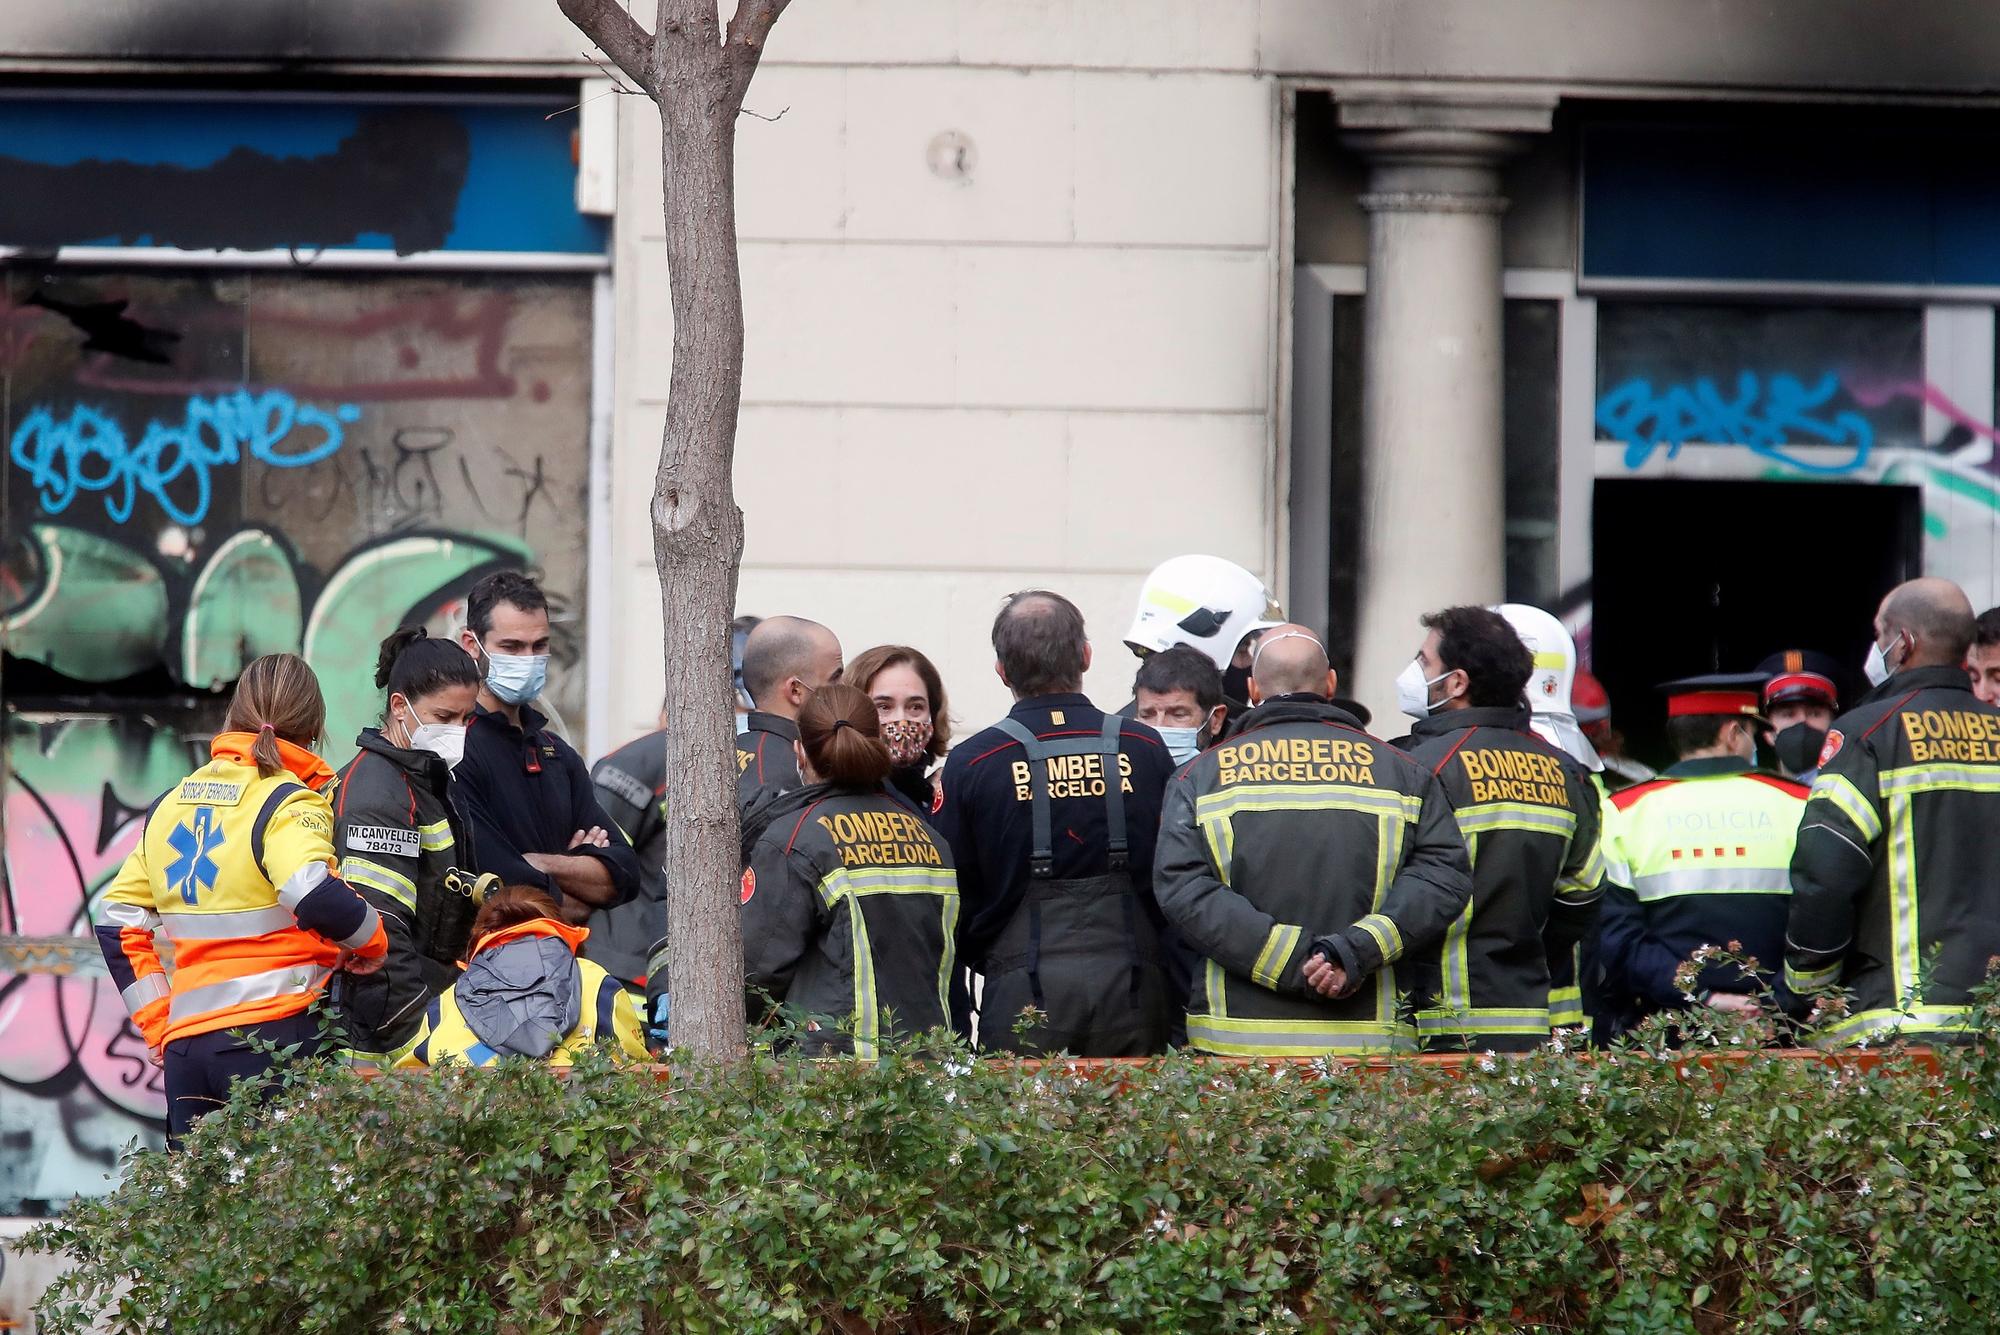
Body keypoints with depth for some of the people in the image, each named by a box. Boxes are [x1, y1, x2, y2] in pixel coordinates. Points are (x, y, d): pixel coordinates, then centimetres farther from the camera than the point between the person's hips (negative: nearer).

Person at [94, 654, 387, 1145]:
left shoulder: (171, 804, 16)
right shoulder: (286, 802, -5)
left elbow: (118, 925, 17)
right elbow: (318, 898, -23)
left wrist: (158, 1024, 19)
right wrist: (371, 940, -4)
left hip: (185, 1043, 6)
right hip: (270, 1035, -6)